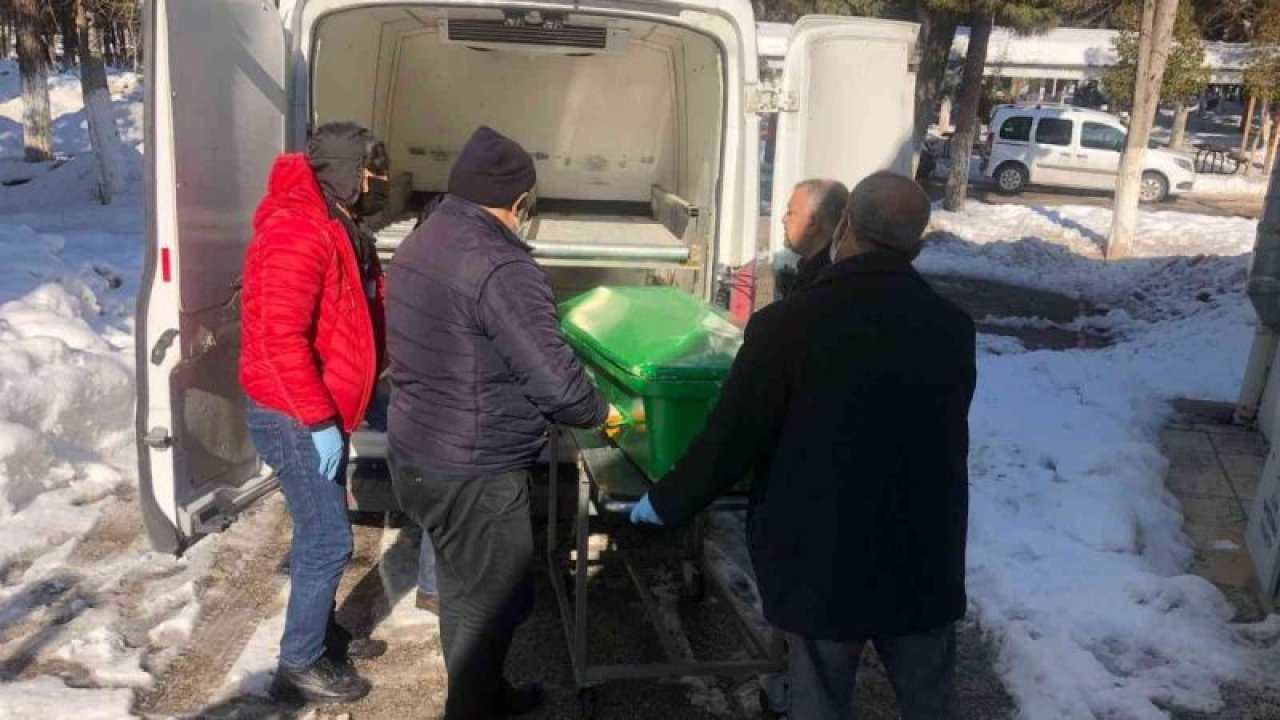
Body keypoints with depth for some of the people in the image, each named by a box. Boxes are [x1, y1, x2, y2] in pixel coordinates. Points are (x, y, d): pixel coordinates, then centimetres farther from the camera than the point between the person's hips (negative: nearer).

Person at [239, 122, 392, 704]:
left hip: (320, 412, 10)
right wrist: (319, 421, -24)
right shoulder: (298, 231, -22)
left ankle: (322, 635, 36)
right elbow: (281, 336, -27)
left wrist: (355, 400, 15)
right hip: (295, 417, -10)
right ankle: (299, 666, 12)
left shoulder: (337, 229, 11)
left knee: (320, 532, 20)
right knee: (328, 541, -3)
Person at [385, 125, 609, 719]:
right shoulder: (502, 268, -24)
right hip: (473, 474, -9)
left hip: (416, 455, 9)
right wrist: (598, 413, -3)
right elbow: (555, 378, -23)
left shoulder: (418, 244, 5)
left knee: (463, 587, 25)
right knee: (493, 599, 9)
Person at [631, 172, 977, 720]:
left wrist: (666, 503, 6)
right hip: (926, 560, 4)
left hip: (823, 566, -3)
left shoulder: (787, 324, -19)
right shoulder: (953, 328, -4)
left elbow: (731, 439, -12)